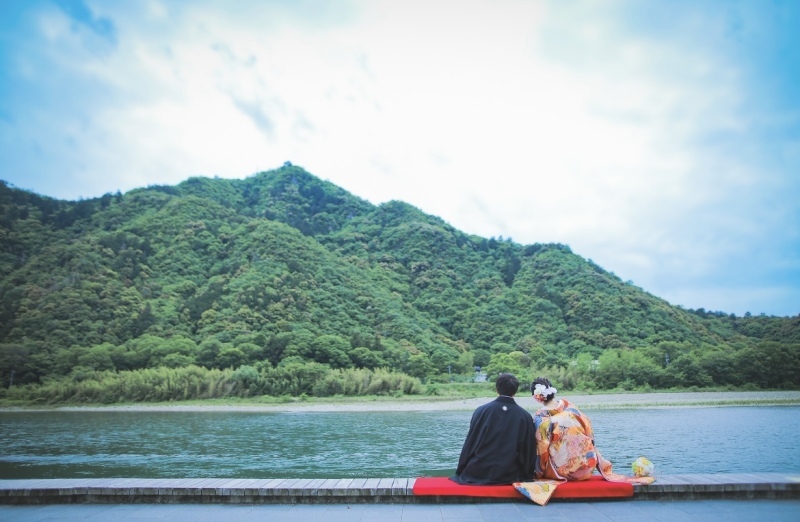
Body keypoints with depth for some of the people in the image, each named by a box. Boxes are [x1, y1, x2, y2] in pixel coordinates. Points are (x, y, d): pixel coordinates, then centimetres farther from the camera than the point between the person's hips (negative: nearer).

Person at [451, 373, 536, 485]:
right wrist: (526, 475, 16)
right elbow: (528, 450, 2)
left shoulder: (481, 411, -4)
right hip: (509, 477, 1)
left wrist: (460, 470, 9)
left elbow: (470, 443, 0)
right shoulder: (525, 416, -2)